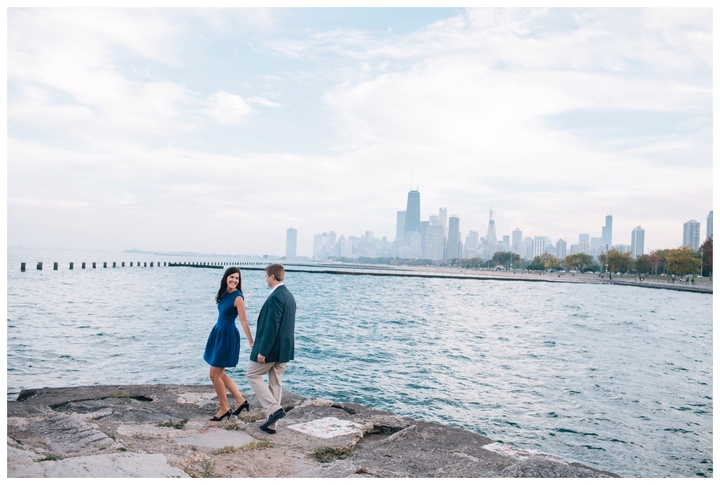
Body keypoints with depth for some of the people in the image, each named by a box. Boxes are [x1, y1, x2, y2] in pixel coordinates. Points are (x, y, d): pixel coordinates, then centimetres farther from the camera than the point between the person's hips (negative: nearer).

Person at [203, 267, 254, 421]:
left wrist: (251, 342, -20)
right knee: (219, 373, 13)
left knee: (214, 374, -1)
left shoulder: (237, 297, -17)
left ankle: (224, 408, 13)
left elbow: (244, 321, -19)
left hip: (228, 336, -8)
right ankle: (240, 400, 22)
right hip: (218, 333, 8)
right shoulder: (224, 294, 5)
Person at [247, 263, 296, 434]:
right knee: (275, 382, 14)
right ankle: (271, 423, 20)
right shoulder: (289, 295, 11)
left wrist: (263, 351, -20)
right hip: (285, 348, 9)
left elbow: (272, 326, -23)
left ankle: (274, 408, -3)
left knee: (252, 375, 8)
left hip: (273, 348, -9)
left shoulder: (275, 297, -19)